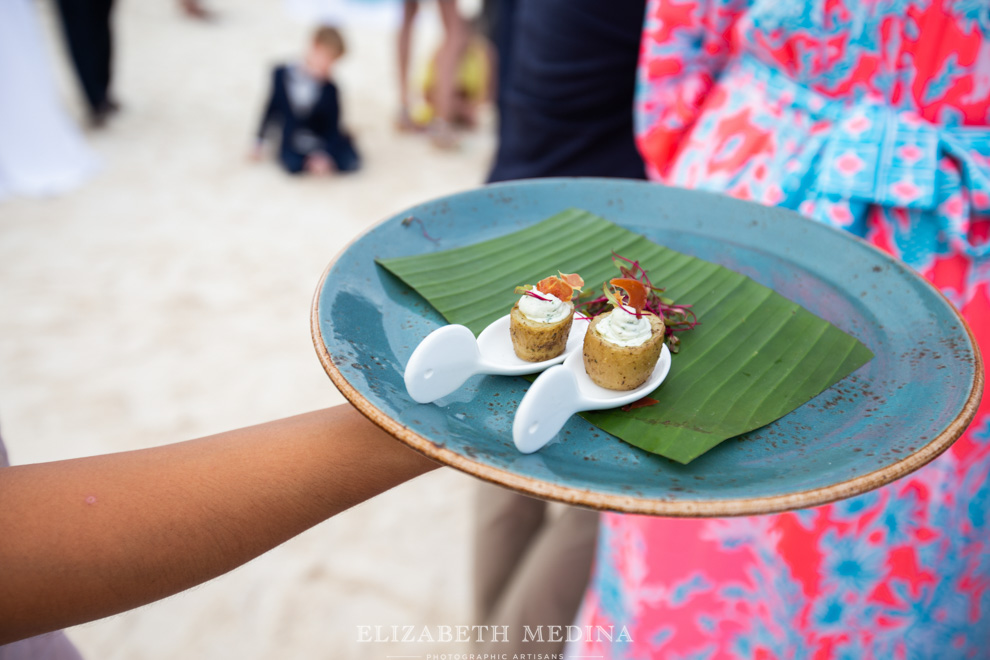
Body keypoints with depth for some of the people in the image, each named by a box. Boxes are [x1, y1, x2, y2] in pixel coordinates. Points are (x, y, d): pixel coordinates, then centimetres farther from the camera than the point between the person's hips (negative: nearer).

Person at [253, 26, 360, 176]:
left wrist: (324, 155, -28)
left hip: (321, 139, 0)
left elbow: (332, 125, -13)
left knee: (351, 162, -22)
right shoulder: (282, 75, -9)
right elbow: (271, 107, 3)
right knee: (292, 164, -31)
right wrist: (259, 142, 8)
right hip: (290, 140, 0)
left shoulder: (329, 90, -14)